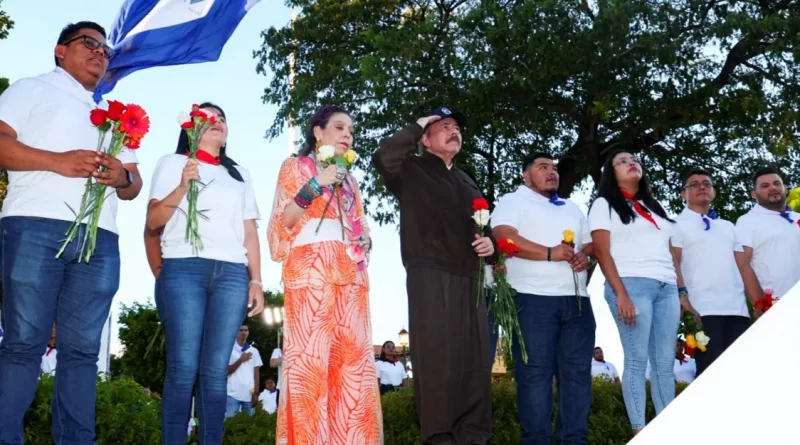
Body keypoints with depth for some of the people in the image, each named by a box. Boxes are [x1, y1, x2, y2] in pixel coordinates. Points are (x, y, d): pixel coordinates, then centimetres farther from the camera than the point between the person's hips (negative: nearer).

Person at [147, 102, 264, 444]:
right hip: (183, 269, -3)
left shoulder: (240, 174, 25)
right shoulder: (173, 163, 16)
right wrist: (182, 186, -8)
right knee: (183, 368, -11)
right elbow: (153, 221, 6)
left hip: (232, 274, 3)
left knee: (216, 370, -3)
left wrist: (256, 280, 10)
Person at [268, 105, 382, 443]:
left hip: (350, 272, 6)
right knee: (310, 355, -13)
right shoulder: (296, 166, 10)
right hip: (311, 266, -5)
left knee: (352, 357, -3)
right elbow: (282, 223, 0)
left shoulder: (349, 180, 25)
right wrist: (314, 188, -11)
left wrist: (365, 243, 5)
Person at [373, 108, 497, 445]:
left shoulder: (467, 182, 26)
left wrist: (490, 243, 9)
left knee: (475, 358, 6)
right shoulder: (412, 170, 4)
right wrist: (415, 128, -5)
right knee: (437, 357, -8)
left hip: (469, 278, 7)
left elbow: (482, 226, 32)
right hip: (430, 277, -7)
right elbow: (383, 158, -18)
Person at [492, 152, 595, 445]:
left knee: (577, 371, 3)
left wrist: (585, 256, 0)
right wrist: (549, 253, -16)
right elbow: (505, 238, -10)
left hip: (576, 299, 6)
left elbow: (589, 243, 25)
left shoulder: (572, 208, 27)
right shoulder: (513, 201, 7)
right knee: (535, 371, -7)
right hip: (533, 298, -6)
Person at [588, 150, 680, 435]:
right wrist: (621, 293, -14)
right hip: (632, 285, -5)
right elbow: (602, 251, -3)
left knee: (665, 363, 1)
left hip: (667, 288, 5)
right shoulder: (604, 204, 8)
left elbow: (669, 253, 23)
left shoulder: (654, 207, 26)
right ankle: (639, 431, -5)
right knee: (637, 361, -8)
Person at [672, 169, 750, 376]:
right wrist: (683, 297, -17)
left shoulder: (728, 226, 26)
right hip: (704, 310, -5)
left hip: (738, 309, 6)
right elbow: (673, 264, -3)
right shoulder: (678, 225, 8)